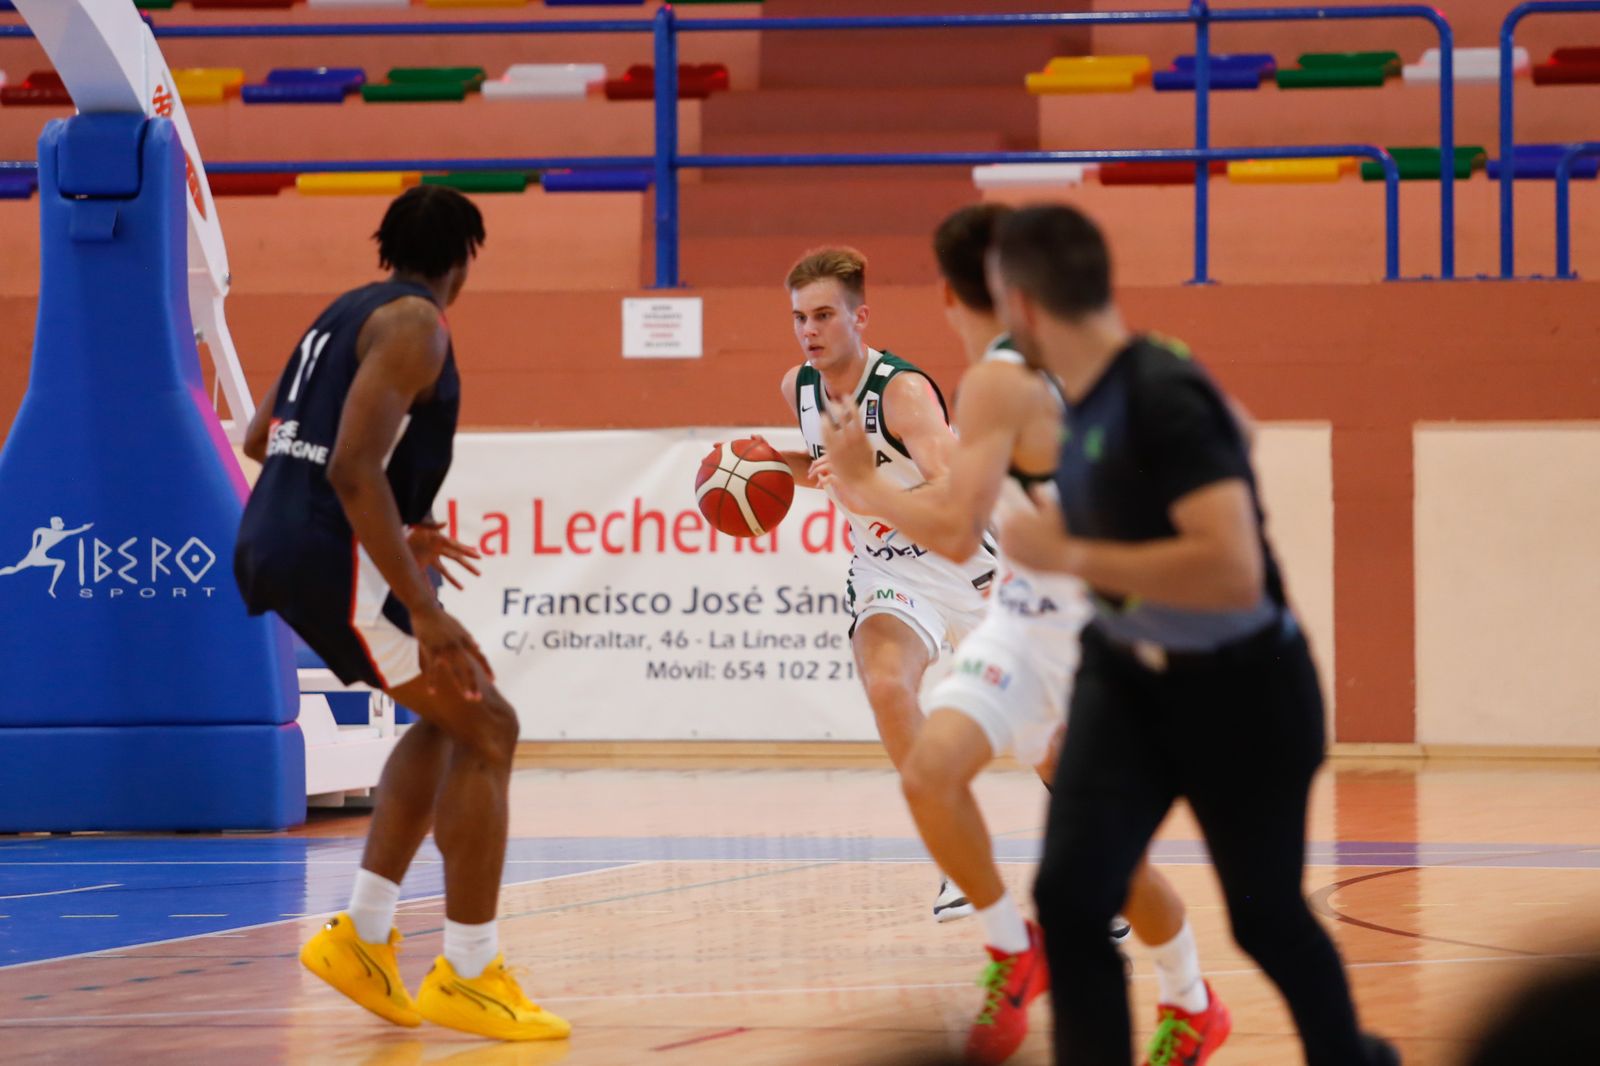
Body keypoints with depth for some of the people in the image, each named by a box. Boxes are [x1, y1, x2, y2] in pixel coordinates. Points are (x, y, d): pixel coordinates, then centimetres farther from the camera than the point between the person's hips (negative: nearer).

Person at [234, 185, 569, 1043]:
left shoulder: (348, 314, 19)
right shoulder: (414, 324, -10)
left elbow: (260, 439, 27)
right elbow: (355, 468, -22)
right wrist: (425, 610, -24)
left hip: (279, 545, 10)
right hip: (333, 559, -10)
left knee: (451, 716, 21)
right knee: (487, 731, -3)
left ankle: (364, 935, 15)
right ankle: (469, 975, -3)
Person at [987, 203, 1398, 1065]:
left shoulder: (1161, 395, -29)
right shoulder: (1084, 396, -2)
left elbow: (1234, 568, -39)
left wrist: (1067, 556, -34)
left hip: (1239, 695, -6)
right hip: (1127, 680, 6)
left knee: (1264, 915, 13)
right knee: (1069, 897, -13)